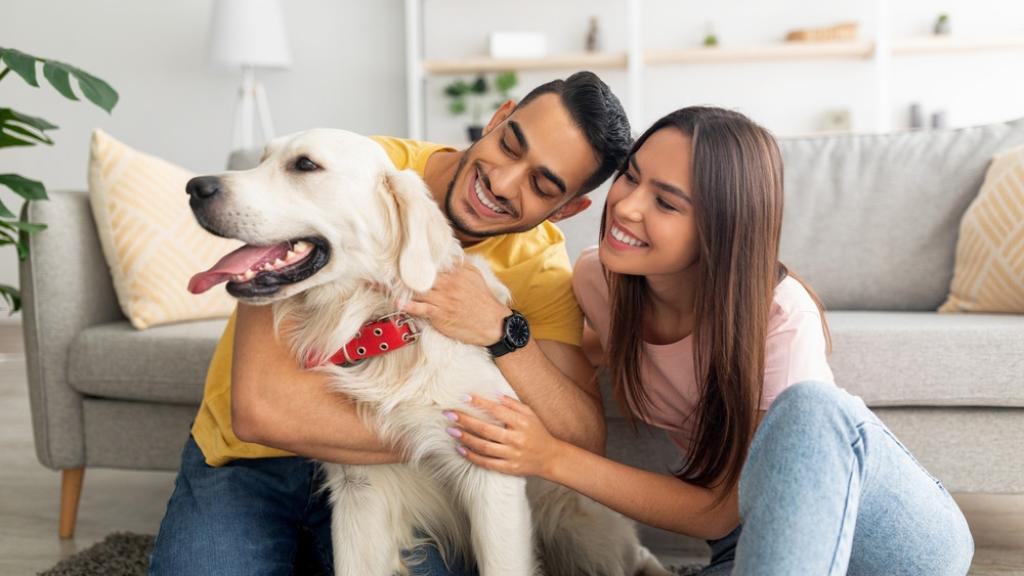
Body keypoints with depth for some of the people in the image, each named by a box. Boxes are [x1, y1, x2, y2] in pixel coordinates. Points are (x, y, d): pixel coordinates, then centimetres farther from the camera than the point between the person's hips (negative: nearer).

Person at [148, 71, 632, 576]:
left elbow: (586, 448, -18)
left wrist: (498, 331, -32)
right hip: (250, 462, -2)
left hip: (390, 473, 3)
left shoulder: (541, 266, -10)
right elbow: (262, 406, -31)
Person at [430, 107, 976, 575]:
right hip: (757, 531, 4)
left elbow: (719, 511, -22)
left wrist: (553, 459, -31)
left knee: (809, 406, -37)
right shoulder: (595, 280, -12)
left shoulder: (781, 317, -27)